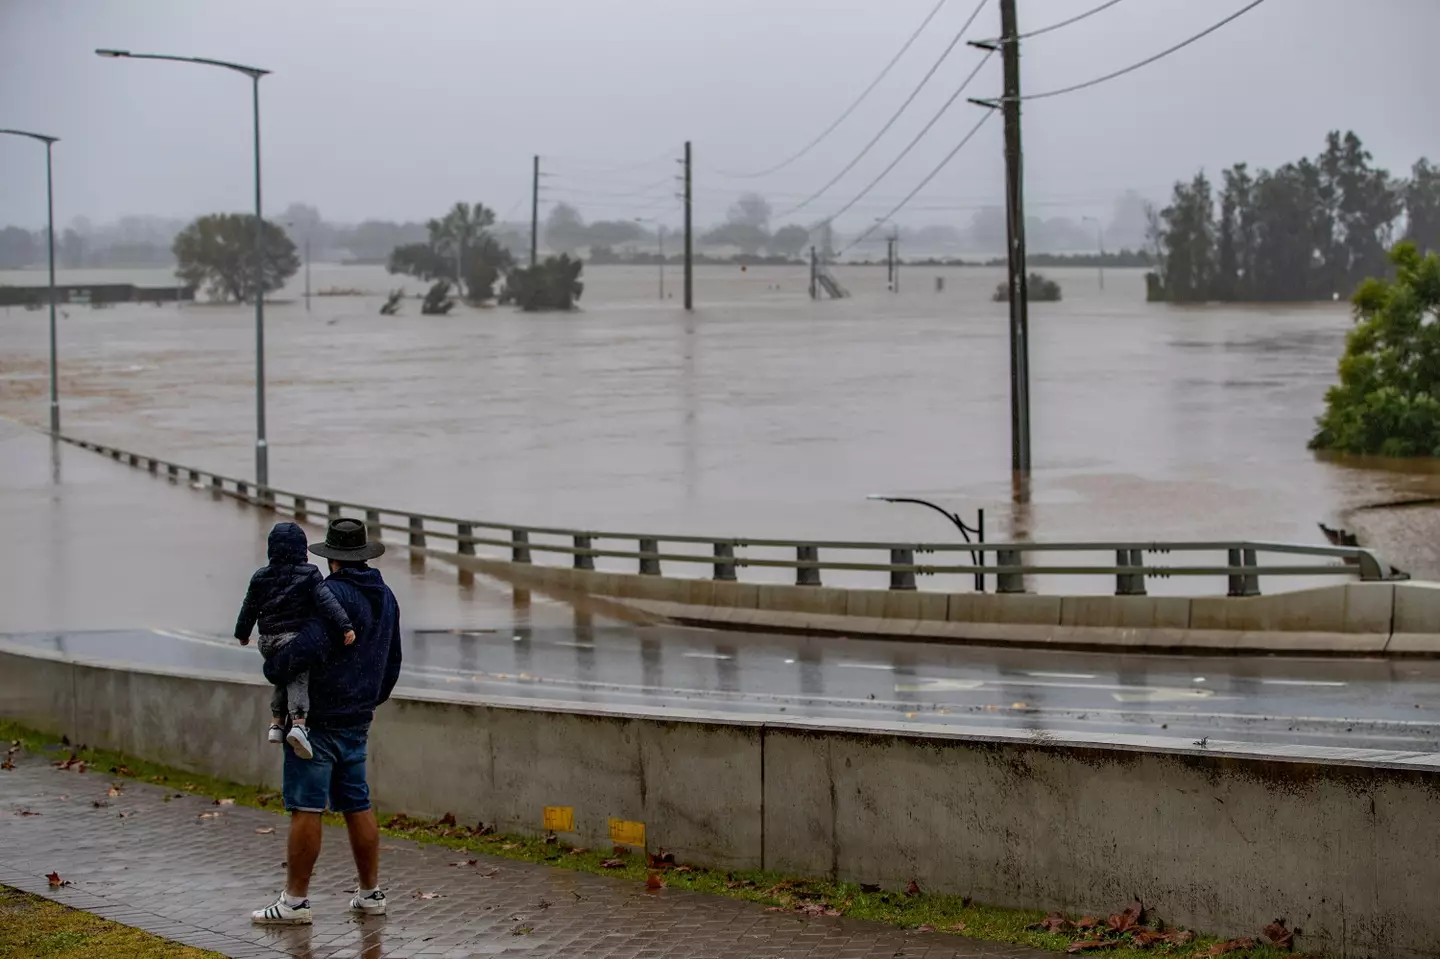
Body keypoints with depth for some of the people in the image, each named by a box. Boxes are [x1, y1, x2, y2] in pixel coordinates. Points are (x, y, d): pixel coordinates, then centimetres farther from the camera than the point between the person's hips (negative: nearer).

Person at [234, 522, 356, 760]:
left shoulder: (261, 577, 9)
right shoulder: (309, 574, -2)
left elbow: (249, 609, 18)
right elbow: (327, 602, -13)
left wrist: (242, 633, 34)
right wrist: (345, 625, -19)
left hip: (268, 642, 4)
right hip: (296, 638, -4)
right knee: (298, 679, -7)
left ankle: (276, 723, 14)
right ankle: (298, 723, -28)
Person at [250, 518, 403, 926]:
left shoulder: (332, 593, -16)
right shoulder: (385, 597, 12)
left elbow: (309, 647, -29)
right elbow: (392, 662, 22)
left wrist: (274, 668, -12)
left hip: (317, 719, -8)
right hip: (357, 720, 8)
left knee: (306, 808, -5)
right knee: (357, 806, 14)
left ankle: (295, 900, -3)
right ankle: (370, 894, 18)